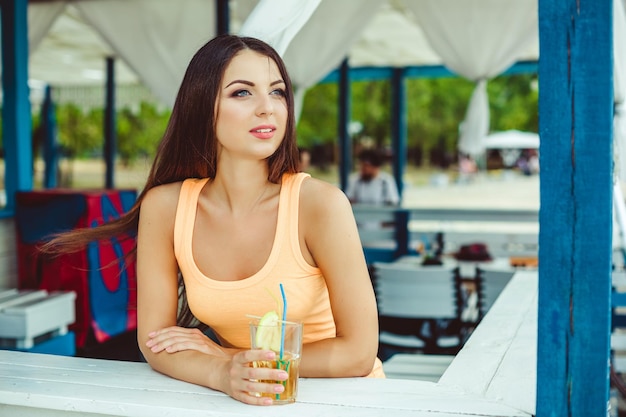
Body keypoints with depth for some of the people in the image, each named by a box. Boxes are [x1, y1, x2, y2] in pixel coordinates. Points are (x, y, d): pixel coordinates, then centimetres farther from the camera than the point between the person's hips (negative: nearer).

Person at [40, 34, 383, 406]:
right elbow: (155, 340, -5)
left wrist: (232, 356, -14)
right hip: (246, 402, 2)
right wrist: (224, 375, -25)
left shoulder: (319, 203, -19)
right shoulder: (165, 206, -9)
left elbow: (359, 353, -16)